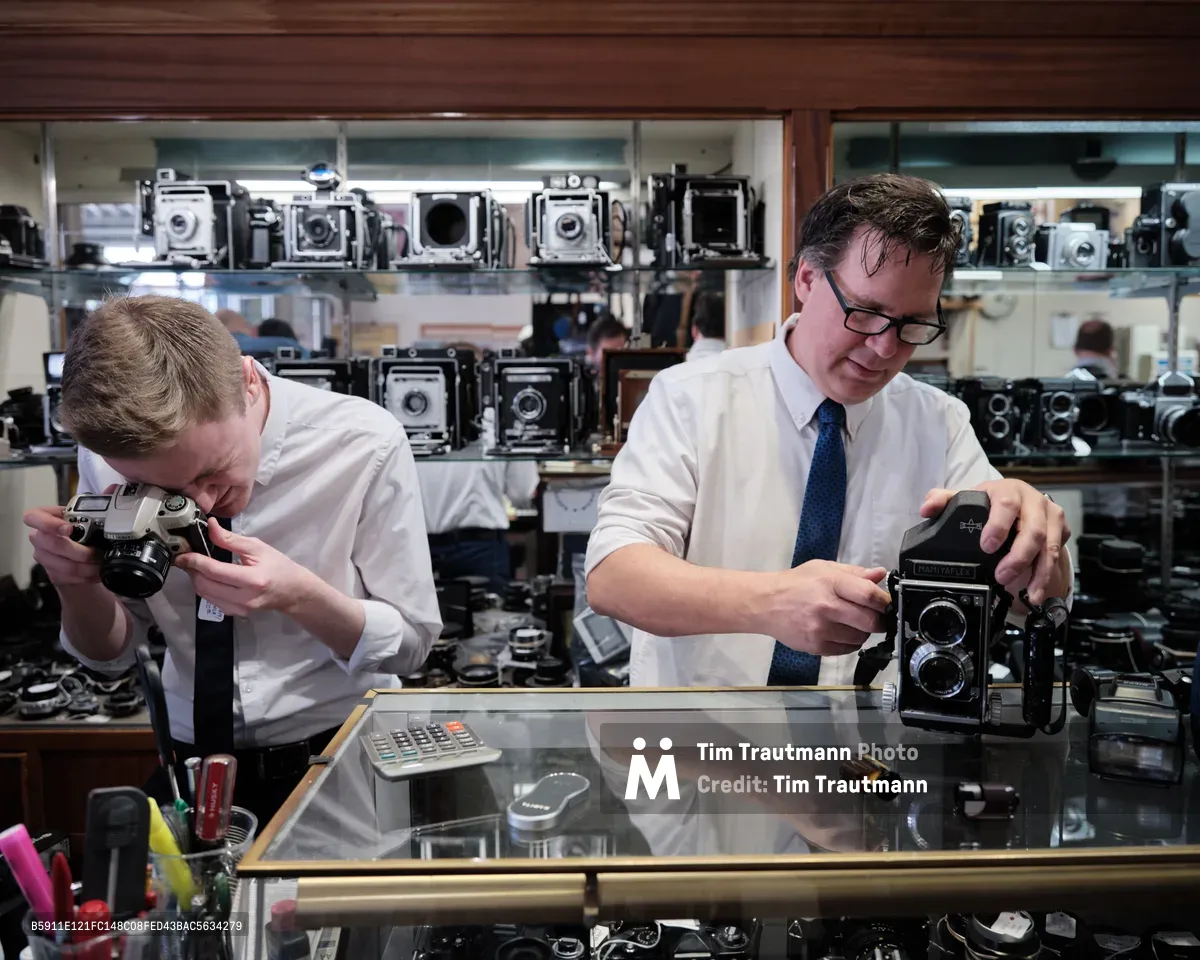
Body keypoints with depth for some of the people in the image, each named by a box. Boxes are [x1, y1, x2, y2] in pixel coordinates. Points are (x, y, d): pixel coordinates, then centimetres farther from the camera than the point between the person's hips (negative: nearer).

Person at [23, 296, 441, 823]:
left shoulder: (366, 444, -17)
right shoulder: (111, 453, -7)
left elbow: (411, 643, -8)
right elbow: (112, 655, 4)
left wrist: (297, 595, -25)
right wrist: (77, 582, -17)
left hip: (342, 764, -2)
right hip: (193, 762, 3)